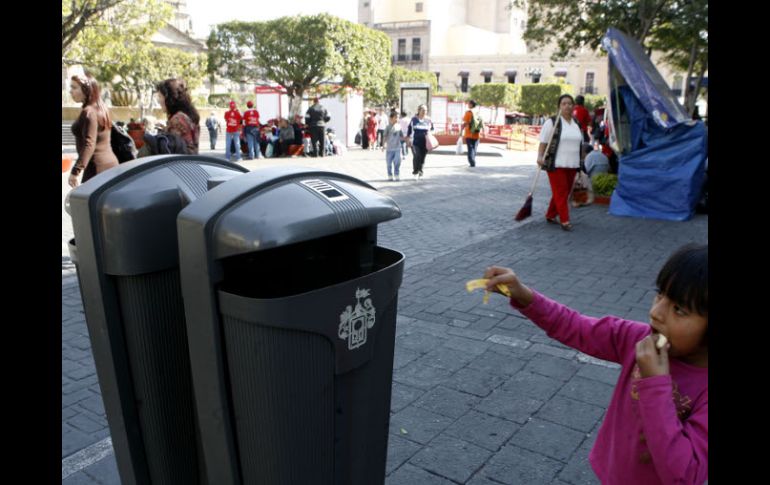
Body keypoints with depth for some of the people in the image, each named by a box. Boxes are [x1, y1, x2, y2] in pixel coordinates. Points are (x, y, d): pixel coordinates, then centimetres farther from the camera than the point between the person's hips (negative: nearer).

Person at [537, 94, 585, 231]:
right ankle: (565, 221, -4)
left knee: (564, 192, 10)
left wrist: (581, 160, 20)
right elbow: (543, 141, -7)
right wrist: (540, 156, -17)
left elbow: (580, 143, 21)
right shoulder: (552, 122, -5)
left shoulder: (576, 123, 14)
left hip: (571, 165, 6)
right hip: (556, 164, -6)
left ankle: (550, 215, 24)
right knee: (560, 192, -7)